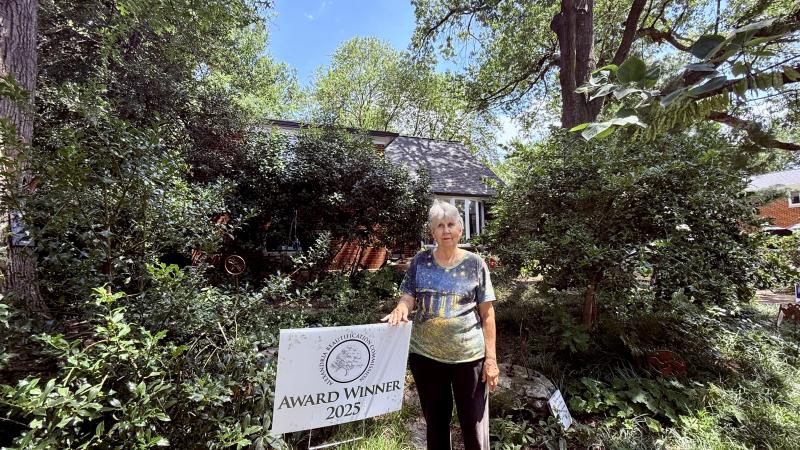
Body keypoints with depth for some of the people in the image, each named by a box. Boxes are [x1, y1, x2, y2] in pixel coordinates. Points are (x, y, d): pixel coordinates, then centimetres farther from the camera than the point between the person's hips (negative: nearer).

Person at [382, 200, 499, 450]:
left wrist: (491, 357, -6)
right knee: (435, 420, 21)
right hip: (424, 354, 2)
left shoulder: (475, 264, -5)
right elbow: (409, 297, 3)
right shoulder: (420, 261, -1)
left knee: (474, 423, 13)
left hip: (468, 355, -1)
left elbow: (487, 313, -3)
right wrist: (401, 308, -21)